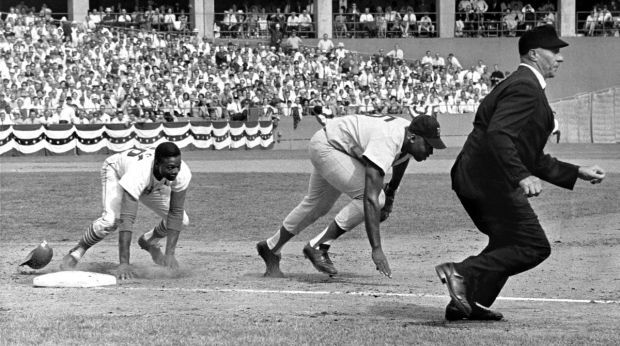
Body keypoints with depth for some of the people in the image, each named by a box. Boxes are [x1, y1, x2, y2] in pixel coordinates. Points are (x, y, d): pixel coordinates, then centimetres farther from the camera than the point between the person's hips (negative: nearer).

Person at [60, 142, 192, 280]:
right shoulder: (138, 173, -48)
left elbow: (176, 212, -29)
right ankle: (75, 253, -8)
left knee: (182, 221, -6)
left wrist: (170, 254, -35)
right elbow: (127, 218, -49)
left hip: (152, 184, 5)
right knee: (111, 220, -31)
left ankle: (148, 241, 25)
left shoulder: (182, 172, -36)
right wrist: (124, 263, -53)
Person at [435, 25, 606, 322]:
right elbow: (498, 135, -25)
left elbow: (533, 158, 27)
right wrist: (522, 176, -33)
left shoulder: (524, 86, 25)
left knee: (509, 243, 20)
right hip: (491, 181, -11)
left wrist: (578, 173, 26)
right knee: (535, 247, -9)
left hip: (473, 179, 11)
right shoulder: (525, 88, -9)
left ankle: (470, 303, 15)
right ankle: (465, 273, -18)